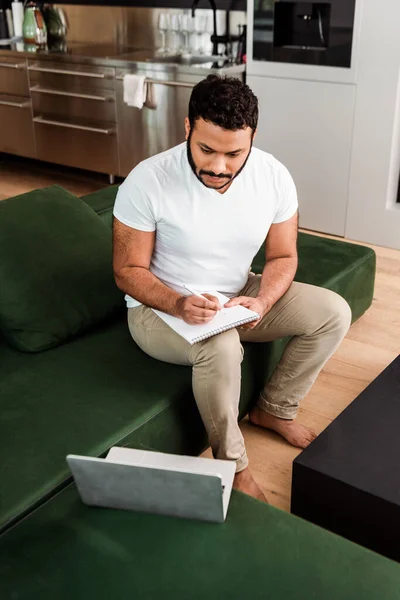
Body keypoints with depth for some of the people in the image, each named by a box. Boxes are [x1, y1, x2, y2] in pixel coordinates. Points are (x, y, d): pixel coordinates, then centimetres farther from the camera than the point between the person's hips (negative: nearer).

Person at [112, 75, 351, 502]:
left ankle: (274, 409, 11)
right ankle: (233, 464, -10)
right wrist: (179, 305, -35)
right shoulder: (147, 182, -24)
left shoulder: (274, 176, -13)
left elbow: (283, 257, -3)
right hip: (160, 307, -4)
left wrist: (261, 302, -24)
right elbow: (129, 271, -16)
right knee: (220, 347, -36)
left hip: (236, 297, 5)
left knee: (333, 312, -8)